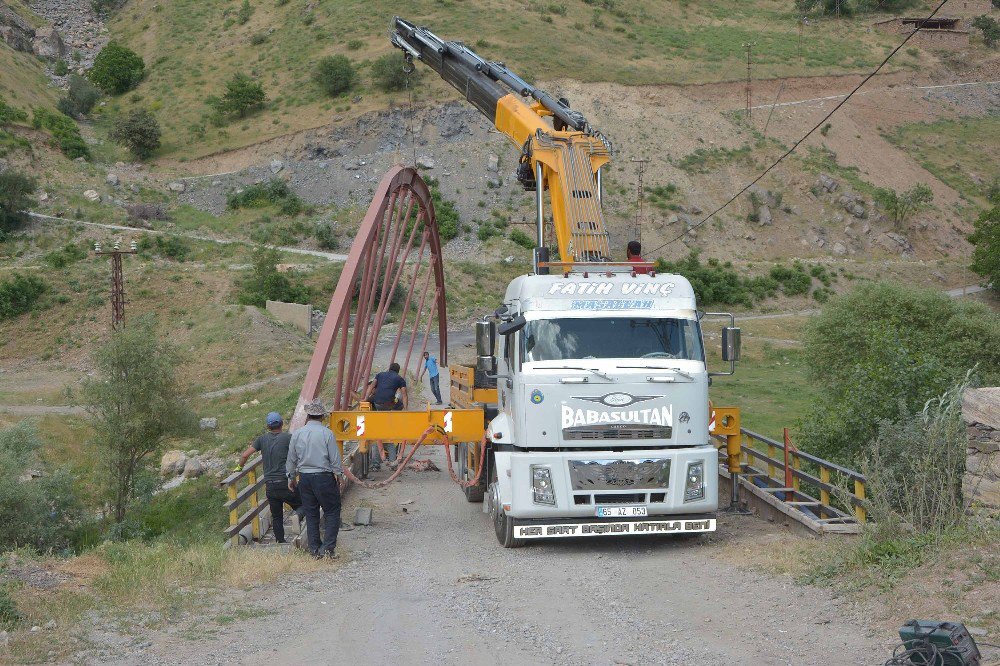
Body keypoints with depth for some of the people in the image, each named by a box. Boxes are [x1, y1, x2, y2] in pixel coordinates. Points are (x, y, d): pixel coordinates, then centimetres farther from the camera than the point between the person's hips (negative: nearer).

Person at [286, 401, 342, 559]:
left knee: (311, 514, 11)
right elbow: (335, 460, -7)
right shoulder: (327, 433, -10)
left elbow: (291, 459, 9)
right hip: (324, 477, -4)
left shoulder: (297, 434, 1)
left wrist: (291, 478, 22)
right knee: (332, 512, 5)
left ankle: (315, 550, 13)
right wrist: (338, 475, 8)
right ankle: (328, 547, -5)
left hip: (304, 478, 4)